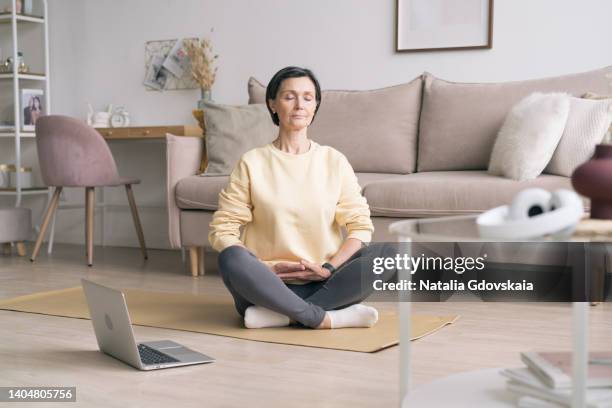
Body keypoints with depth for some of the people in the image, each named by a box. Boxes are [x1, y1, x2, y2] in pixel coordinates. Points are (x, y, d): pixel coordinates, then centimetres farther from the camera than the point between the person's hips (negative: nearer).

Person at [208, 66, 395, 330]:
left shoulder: (335, 161, 7)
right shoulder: (252, 163, 2)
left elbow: (360, 225, 3)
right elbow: (222, 229, -2)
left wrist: (329, 268, -12)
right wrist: (264, 268, -15)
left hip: (321, 285, 2)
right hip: (269, 284, -1)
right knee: (231, 258, -32)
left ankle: (281, 314, -25)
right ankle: (324, 318, -26)